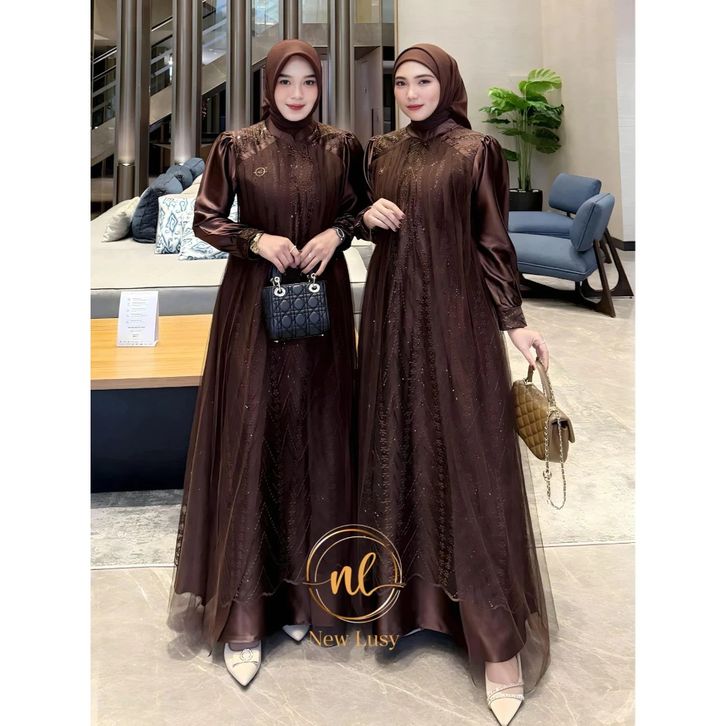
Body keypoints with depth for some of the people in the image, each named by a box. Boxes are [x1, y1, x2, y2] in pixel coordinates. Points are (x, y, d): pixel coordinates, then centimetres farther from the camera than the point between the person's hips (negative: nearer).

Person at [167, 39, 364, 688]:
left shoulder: (342, 147, 6)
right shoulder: (236, 147, 2)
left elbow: (360, 210, 14)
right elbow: (205, 221, 4)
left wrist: (337, 231, -8)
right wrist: (258, 239, -13)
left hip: (322, 301, 2)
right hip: (254, 303, -2)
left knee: (314, 442, 5)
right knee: (250, 442, -3)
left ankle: (304, 590, 21)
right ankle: (243, 615, 7)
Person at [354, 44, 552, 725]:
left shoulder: (475, 152, -2)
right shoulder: (382, 152, 12)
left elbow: (491, 241, -4)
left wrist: (514, 320, -10)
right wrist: (367, 216, -5)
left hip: (455, 317, -5)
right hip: (392, 314, 5)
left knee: (467, 454, -5)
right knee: (398, 442, 8)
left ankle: (499, 639, 4)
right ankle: (408, 588, 26)